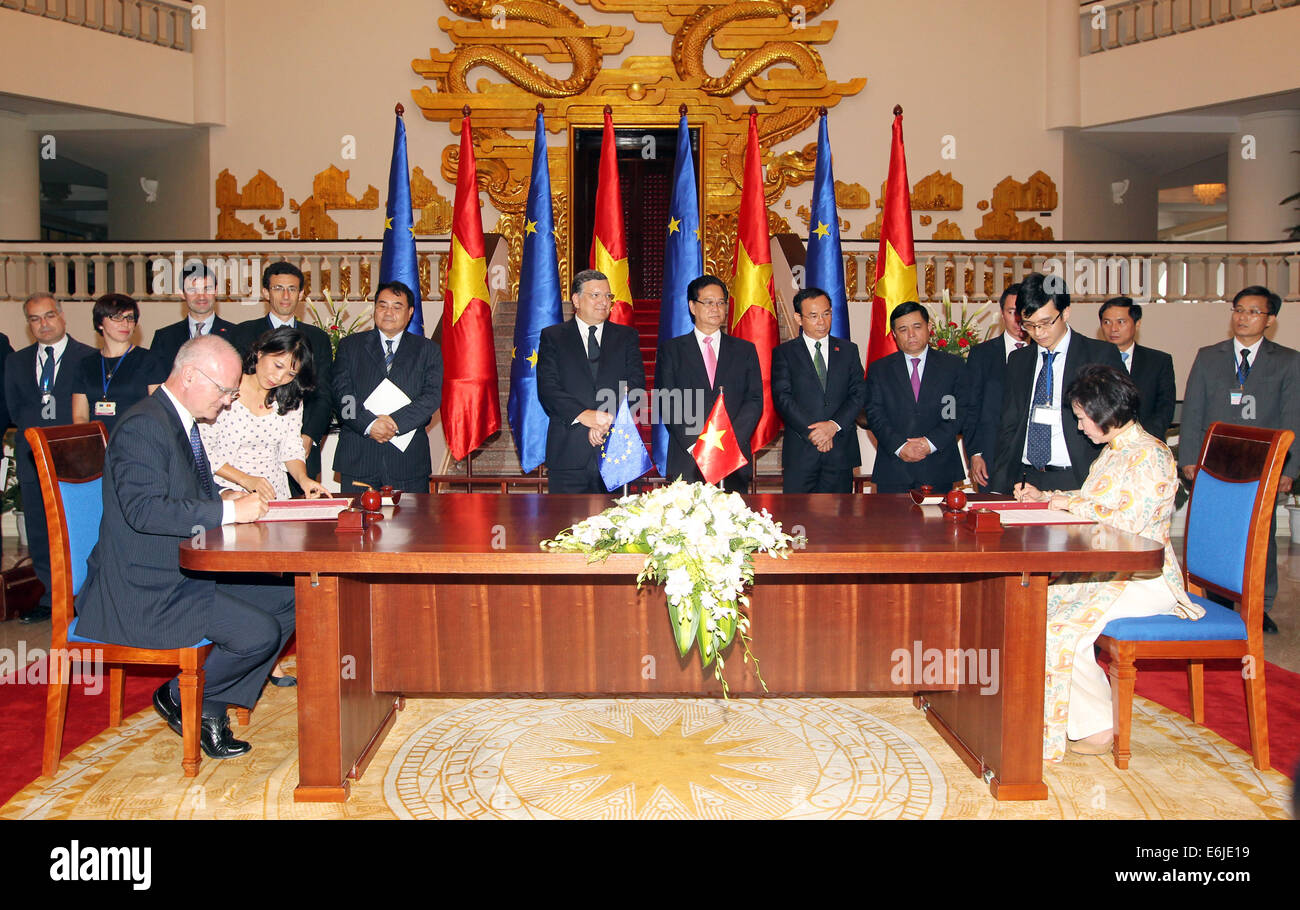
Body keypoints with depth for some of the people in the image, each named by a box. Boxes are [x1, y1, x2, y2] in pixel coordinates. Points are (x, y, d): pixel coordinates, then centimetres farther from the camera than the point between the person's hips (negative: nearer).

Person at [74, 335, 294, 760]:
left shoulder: (182, 423, 15)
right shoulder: (143, 426, -17)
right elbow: (144, 510, -29)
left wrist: (238, 505, 1)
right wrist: (229, 511, -25)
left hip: (187, 575, 11)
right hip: (146, 592, -11)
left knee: (288, 599, 6)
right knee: (259, 633, -22)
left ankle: (211, 708, 10)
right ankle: (179, 698, 5)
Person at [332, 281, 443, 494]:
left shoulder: (427, 350, 12)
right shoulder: (350, 346, 13)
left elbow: (433, 396, -1)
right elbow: (341, 393, 1)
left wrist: (395, 421, -15)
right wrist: (370, 424, -16)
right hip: (358, 456, 0)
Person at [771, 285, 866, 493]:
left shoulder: (848, 350, 13)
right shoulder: (784, 353, 6)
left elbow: (859, 394, 5)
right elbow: (782, 397, -4)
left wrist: (834, 425, -12)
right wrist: (811, 432, -15)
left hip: (841, 451, 2)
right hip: (800, 451, -2)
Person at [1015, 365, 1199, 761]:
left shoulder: (1151, 456, -14)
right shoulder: (1112, 450, 15)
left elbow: (1130, 523, -22)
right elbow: (1091, 501, 25)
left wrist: (1072, 505, -13)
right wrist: (1044, 498, 14)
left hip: (1146, 578, -9)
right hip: (1107, 569, 9)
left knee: (1067, 628, -25)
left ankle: (1096, 729, -6)